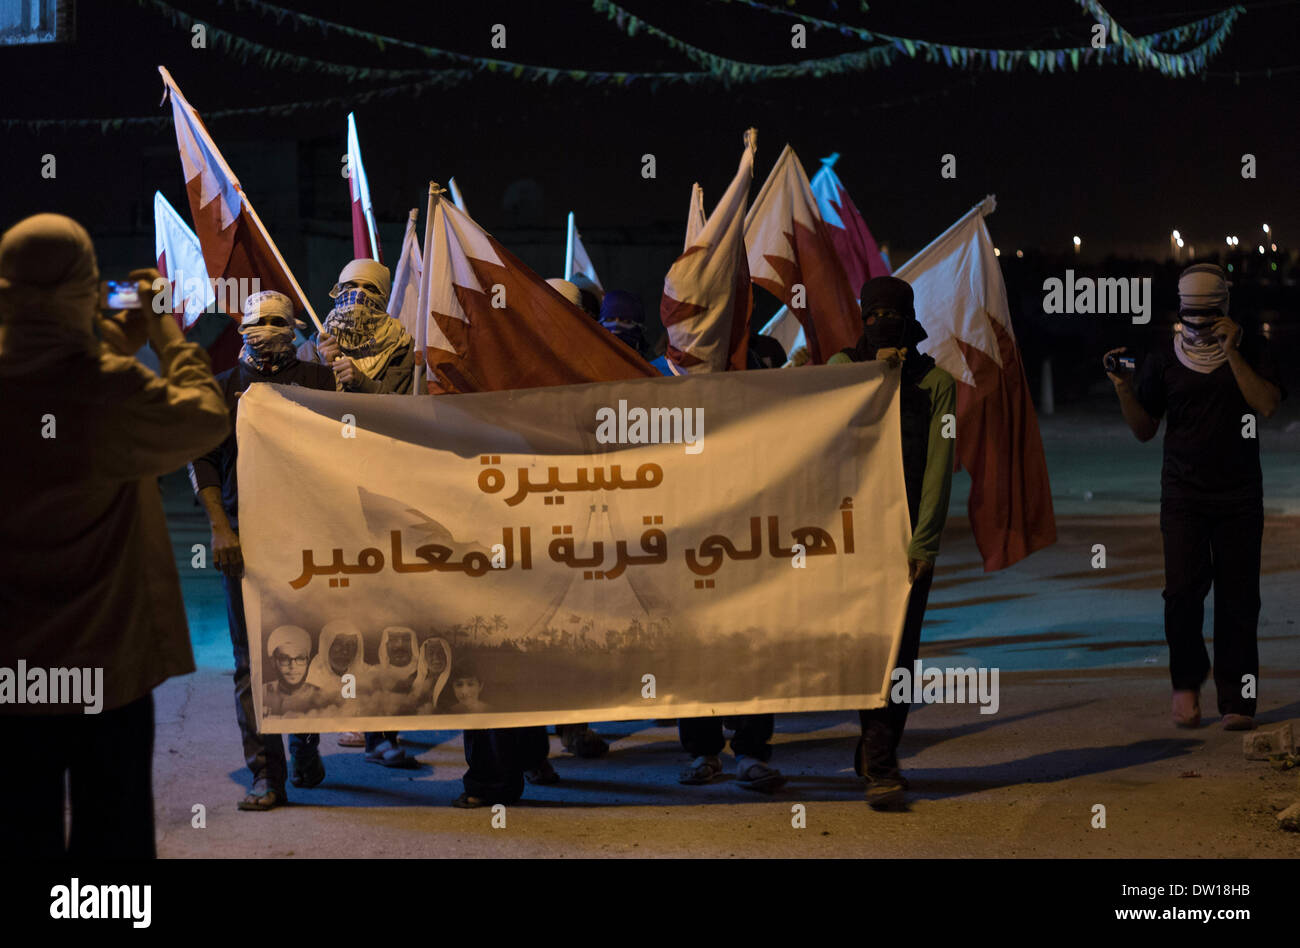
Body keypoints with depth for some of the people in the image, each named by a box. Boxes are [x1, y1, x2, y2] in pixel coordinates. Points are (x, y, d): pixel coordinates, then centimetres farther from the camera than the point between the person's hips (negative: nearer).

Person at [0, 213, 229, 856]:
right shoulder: (110, 391, -22)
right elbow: (207, 417, -8)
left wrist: (130, 329, 12)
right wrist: (165, 330, 4)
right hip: (105, 658, -5)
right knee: (111, 832, 9)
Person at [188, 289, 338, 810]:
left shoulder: (318, 380, 10)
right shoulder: (224, 388, 11)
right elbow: (202, 461, 8)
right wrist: (220, 528, -4)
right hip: (244, 536, 0)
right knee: (252, 657, -3)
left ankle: (305, 747, 26)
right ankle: (266, 773, -1)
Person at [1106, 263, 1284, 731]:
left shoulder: (1249, 350, 3)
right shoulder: (1164, 360, 7)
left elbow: (1266, 404, -12)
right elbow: (1145, 430, 10)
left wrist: (1231, 352, -16)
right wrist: (1125, 389, -6)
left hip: (1239, 493, 0)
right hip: (1183, 492, 0)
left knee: (1237, 597, -1)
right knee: (1184, 587, -13)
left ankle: (1237, 701, 5)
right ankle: (1186, 681, 7)